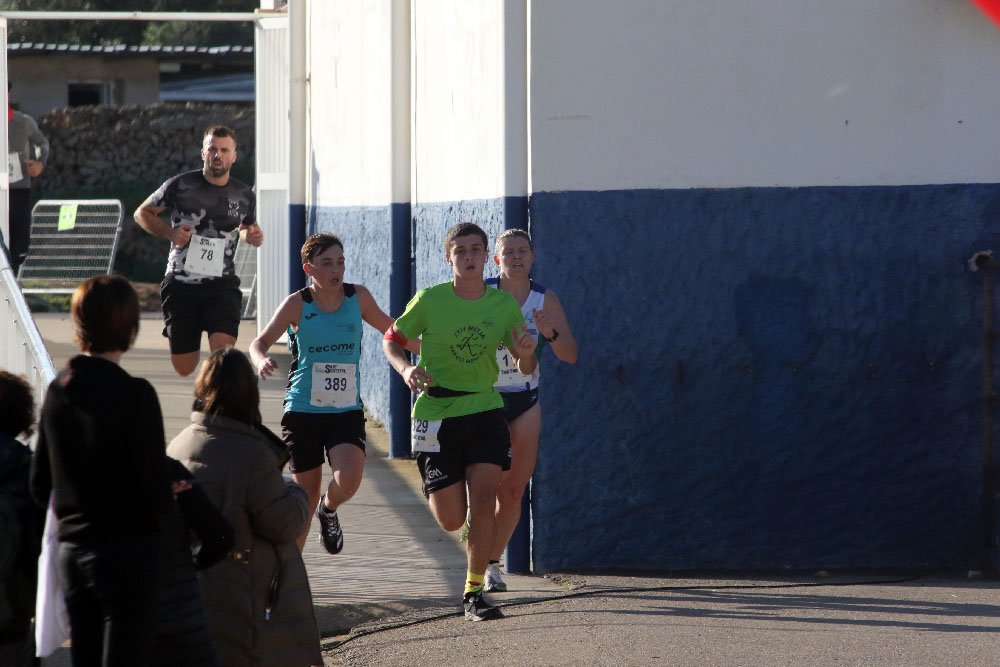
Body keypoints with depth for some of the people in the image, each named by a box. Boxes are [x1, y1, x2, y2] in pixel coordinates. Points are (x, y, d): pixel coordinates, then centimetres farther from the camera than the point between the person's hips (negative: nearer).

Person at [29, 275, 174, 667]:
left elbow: (39, 486, 10)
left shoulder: (57, 391, 4)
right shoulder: (134, 395, -15)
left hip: (71, 553, 6)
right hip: (129, 552, -6)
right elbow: (156, 492, -16)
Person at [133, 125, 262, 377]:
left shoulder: (244, 195, 6)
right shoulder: (181, 185, -2)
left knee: (223, 349, -26)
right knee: (184, 369, 5)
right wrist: (169, 232, -9)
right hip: (181, 283, 0)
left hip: (222, 283, 1)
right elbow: (142, 213, 9)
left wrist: (252, 236, 3)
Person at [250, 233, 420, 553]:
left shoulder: (359, 297, 1)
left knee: (349, 479, -23)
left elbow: (388, 328, 17)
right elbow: (261, 341, -7)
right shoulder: (297, 304, -6)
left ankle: (329, 510, 14)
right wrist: (261, 361, -30)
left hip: (347, 412, 1)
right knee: (307, 494, 4)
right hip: (303, 410, -1)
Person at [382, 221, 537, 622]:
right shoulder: (429, 300, -8)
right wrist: (405, 368, -16)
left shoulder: (503, 304, 0)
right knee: (451, 520, 0)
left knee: (483, 504, -15)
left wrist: (525, 355, -17)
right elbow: (392, 340, 5)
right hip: (436, 415, -1)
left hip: (484, 412, 1)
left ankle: (474, 592, 0)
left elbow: (525, 369, 7)